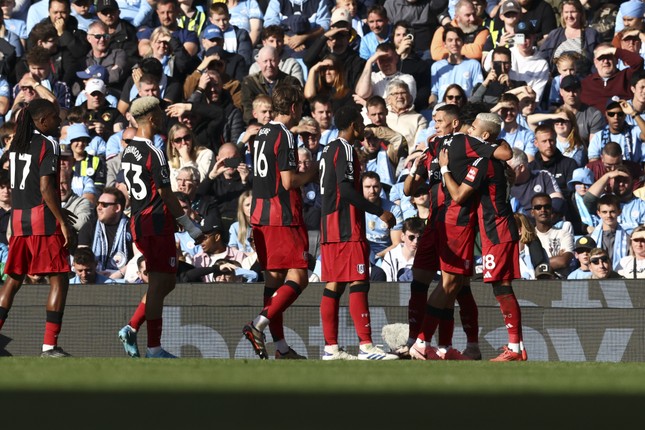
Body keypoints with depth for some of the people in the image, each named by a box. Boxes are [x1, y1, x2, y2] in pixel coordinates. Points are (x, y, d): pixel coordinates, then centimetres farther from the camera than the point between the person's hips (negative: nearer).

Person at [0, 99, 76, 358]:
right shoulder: (47, 145, -10)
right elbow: (46, 189, -17)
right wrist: (63, 222, -15)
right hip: (43, 219, -8)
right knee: (59, 279, -2)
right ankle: (49, 345, -9)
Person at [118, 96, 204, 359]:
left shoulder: (128, 151, 12)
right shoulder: (153, 153, -15)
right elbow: (166, 196, -15)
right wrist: (192, 229, -9)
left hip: (138, 222, 9)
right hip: (157, 222, -9)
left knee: (166, 282, 16)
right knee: (159, 284, -4)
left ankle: (131, 330, 9)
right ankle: (154, 348, -3)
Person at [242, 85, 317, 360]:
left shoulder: (262, 134, 16)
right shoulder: (284, 136, -12)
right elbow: (288, 181, -17)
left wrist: (302, 174, 21)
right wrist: (312, 173, 0)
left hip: (260, 214, 9)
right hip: (283, 216, -9)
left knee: (274, 277, 9)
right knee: (298, 277, -7)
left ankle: (281, 346, 10)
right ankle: (258, 326, -21)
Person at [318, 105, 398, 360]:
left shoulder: (329, 150, 19)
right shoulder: (345, 150, -10)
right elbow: (346, 189, -20)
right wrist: (379, 212, -19)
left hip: (330, 226, 10)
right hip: (347, 229, -10)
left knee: (333, 286, 7)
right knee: (358, 283, -12)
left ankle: (331, 348, 6)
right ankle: (366, 346, -17)